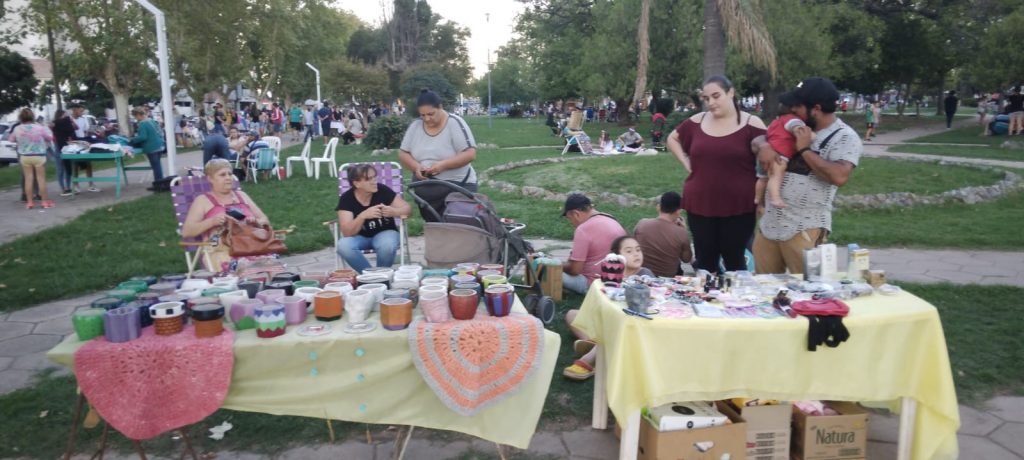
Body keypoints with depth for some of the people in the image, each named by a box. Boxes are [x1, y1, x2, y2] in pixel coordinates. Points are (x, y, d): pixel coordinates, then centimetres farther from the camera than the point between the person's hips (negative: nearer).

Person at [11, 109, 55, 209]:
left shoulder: (17, 129, -4)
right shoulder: (39, 127, -13)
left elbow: (12, 140, 12)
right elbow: (50, 137, -1)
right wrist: (45, 127, 14)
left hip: (24, 156, 2)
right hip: (39, 156, -2)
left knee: (28, 179, 7)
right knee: (41, 179, 4)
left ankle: (29, 202, 8)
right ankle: (45, 201, 7)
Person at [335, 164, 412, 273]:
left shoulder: (383, 190, -15)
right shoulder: (346, 198, -15)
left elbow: (408, 208, -10)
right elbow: (347, 232, -22)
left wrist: (394, 212, -34)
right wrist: (362, 216, -40)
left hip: (384, 233, -1)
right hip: (360, 237, 1)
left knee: (387, 245, -36)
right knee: (343, 246, -32)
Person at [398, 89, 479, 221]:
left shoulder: (454, 123, -11)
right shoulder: (415, 126, 3)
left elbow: (470, 154, -16)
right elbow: (403, 153, 6)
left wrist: (443, 164, -28)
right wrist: (416, 167, -15)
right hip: (425, 191, 5)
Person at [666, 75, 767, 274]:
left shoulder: (751, 124, -6)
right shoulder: (697, 122, 4)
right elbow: (672, 139, 21)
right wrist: (686, 162, 8)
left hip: (738, 207, -3)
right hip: (700, 205, 3)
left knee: (734, 261, 9)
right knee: (704, 261, 11)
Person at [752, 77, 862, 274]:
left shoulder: (845, 137, -8)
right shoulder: (795, 128, 12)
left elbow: (839, 176, -24)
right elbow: (756, 140, 17)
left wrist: (805, 150, -15)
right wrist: (763, 146, -7)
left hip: (804, 230, -6)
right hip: (769, 225, 7)